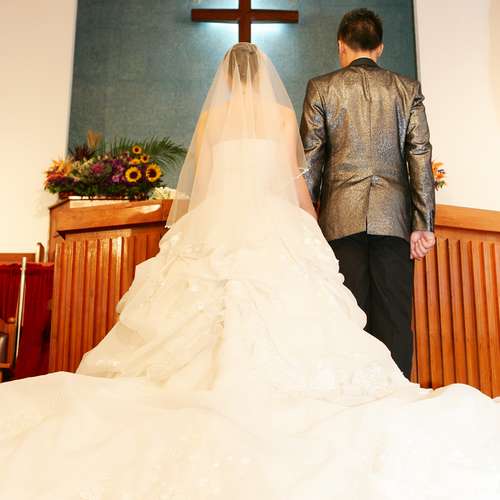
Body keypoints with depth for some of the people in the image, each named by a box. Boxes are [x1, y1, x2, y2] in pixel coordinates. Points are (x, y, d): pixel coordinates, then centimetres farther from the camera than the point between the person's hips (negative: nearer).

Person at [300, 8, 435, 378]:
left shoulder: (321, 88, 5)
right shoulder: (408, 89, 10)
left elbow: (310, 160, 2)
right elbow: (420, 157, 4)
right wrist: (424, 223, 4)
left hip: (342, 218, -1)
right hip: (393, 218, 2)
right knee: (395, 318, 5)